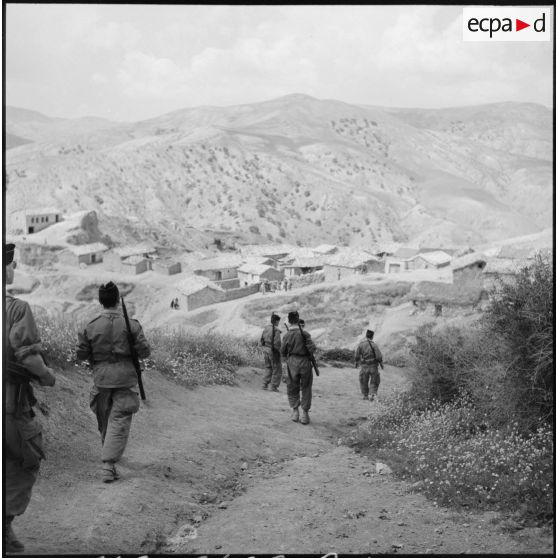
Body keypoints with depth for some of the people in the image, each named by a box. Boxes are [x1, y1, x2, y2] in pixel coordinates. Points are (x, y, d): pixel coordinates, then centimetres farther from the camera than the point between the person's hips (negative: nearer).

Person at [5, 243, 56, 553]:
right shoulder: (17, 308, -13)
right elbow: (27, 354, -18)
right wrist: (47, 375, -1)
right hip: (11, 400, -5)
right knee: (24, 464, 10)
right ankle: (6, 524, 4)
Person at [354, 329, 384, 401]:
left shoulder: (361, 344, -8)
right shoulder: (374, 345, -14)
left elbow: (357, 355, -3)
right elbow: (379, 356, -14)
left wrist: (356, 363, 14)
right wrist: (382, 364, 2)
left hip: (364, 366, 1)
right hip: (373, 366, -1)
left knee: (364, 381, 18)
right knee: (373, 382, 12)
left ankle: (365, 395, 24)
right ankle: (373, 395, -3)